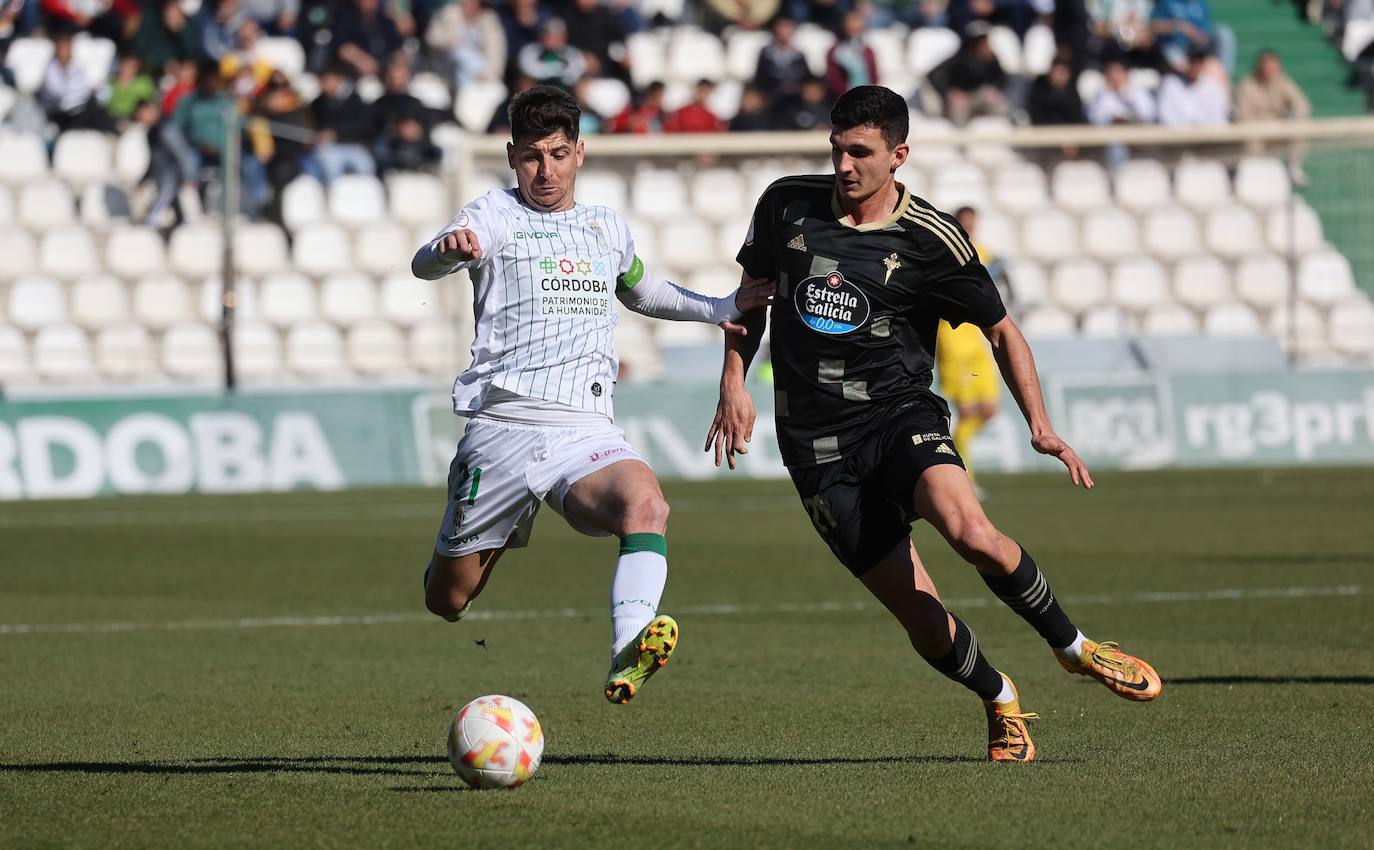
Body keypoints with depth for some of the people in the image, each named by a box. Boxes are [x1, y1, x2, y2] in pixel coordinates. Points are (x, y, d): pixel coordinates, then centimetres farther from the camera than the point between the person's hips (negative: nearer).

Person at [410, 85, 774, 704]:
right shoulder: (496, 215, 3)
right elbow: (425, 265, -17)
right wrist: (449, 249, -41)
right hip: (503, 427, -2)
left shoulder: (608, 229, 19)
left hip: (588, 432, 2)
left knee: (646, 501, -33)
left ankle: (628, 656, -48)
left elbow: (640, 291, 41)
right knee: (448, 600, 3)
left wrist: (717, 309, 26)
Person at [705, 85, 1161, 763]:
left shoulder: (931, 241, -5)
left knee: (971, 533, -32)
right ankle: (1000, 702, 23)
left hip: (900, 415, -1)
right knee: (924, 622, -8)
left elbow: (1001, 330, 6)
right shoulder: (786, 205, 1)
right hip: (818, 446, 1)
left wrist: (1040, 426, -5)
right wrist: (734, 384, 6)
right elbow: (752, 292, 19)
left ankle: (1072, 646, -6)